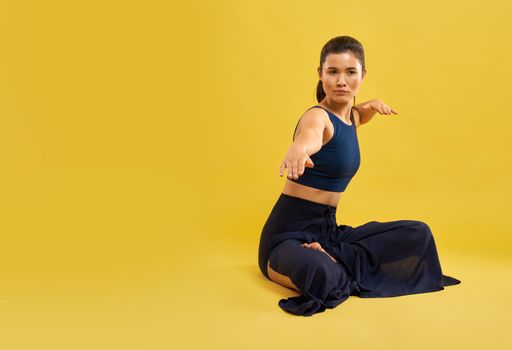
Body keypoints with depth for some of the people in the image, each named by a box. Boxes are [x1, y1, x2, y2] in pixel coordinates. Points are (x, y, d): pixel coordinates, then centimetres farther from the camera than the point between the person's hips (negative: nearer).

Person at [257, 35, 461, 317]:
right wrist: (298, 148, -66)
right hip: (289, 233, -8)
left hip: (328, 230, 8)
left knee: (418, 234, -1)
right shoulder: (318, 116, -15)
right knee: (316, 272, -42)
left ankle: (335, 260, -8)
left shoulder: (350, 116, 10)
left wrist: (373, 105, 13)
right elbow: (310, 135, -42)